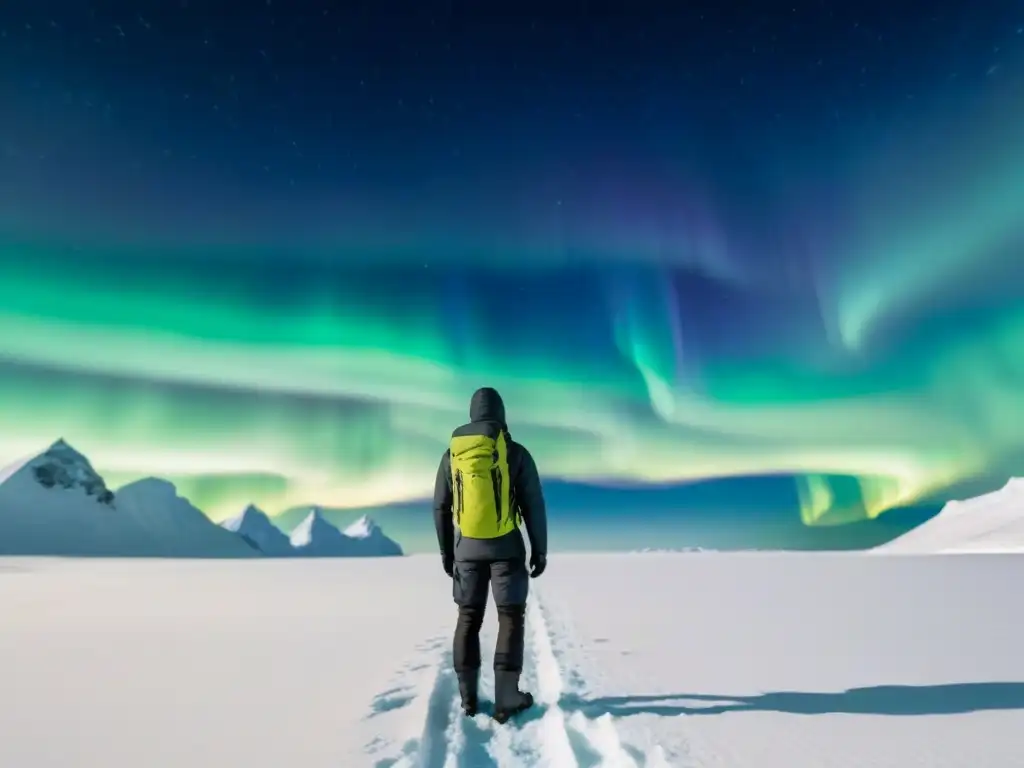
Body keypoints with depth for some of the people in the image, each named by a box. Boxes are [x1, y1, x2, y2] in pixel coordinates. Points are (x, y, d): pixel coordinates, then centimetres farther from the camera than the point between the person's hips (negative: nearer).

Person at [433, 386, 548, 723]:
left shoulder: (452, 454, 2)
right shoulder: (515, 453, -8)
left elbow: (440, 509, 6)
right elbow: (534, 506, -7)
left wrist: (446, 552, 16)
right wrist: (540, 550, 3)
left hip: (467, 549, 3)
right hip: (506, 549, -3)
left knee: (468, 618, 15)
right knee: (511, 618, 8)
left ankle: (468, 697, 21)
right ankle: (506, 698, 10)